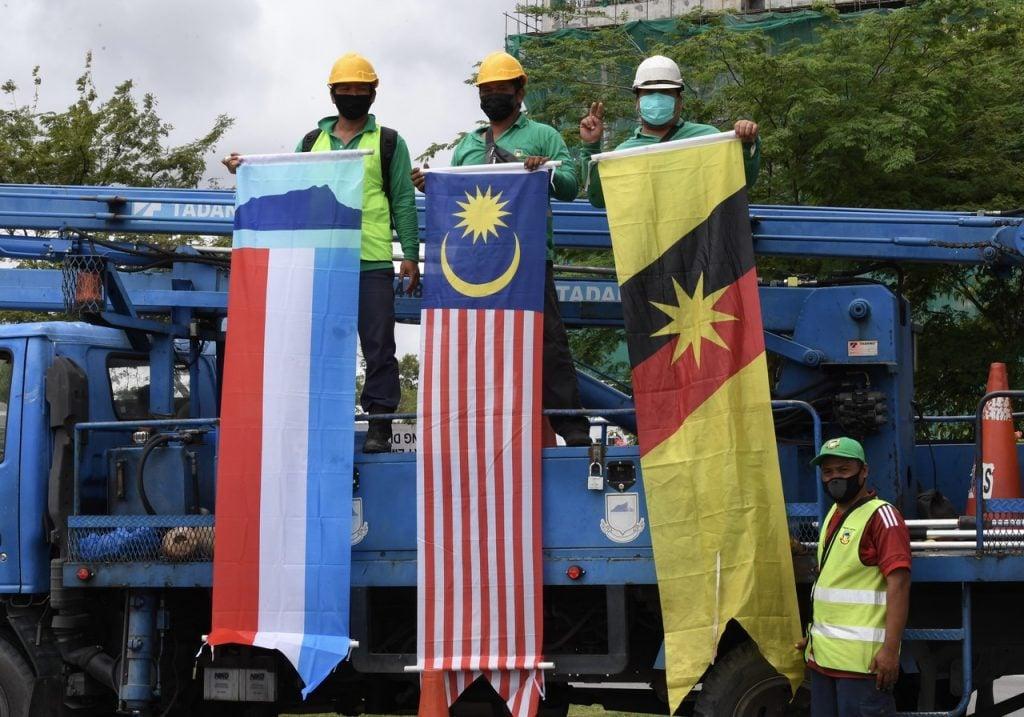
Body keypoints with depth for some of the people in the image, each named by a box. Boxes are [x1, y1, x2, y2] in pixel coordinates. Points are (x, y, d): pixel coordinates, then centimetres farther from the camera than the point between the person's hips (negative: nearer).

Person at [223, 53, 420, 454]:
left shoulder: (389, 143, 7)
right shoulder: (311, 143, 16)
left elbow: (403, 201, 4)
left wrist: (410, 254, -3)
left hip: (372, 261, -3)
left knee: (378, 345, -3)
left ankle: (379, 425, 1)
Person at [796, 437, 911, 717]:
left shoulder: (881, 516, -10)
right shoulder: (834, 515, 18)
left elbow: (898, 583, -18)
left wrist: (890, 649, -24)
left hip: (861, 659, -9)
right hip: (823, 655, 9)